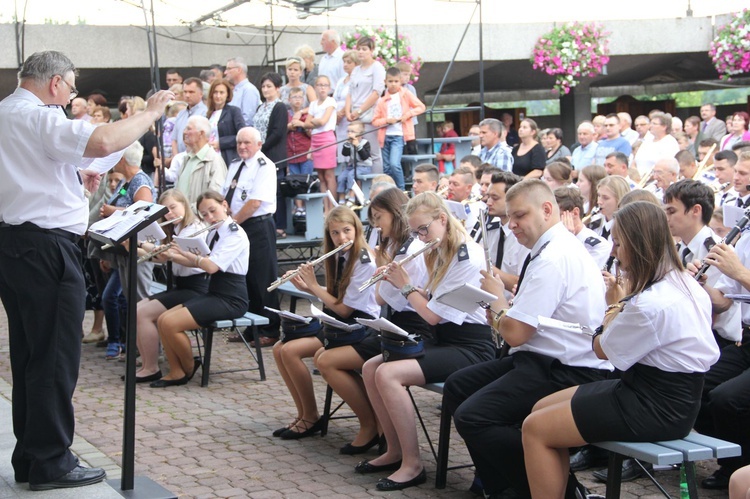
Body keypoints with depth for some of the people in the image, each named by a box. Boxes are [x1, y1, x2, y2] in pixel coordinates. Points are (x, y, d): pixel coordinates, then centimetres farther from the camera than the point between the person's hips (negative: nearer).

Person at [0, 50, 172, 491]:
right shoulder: (38, 117, -14)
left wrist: (74, 176, 20)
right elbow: (104, 142, -30)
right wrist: (152, 113, -16)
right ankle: (52, 462, 3)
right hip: (46, 244, -10)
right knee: (56, 357, -3)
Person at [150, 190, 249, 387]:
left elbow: (212, 266, -25)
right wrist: (171, 255, 0)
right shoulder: (213, 233, 15)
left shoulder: (235, 234, -13)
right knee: (162, 320, -7)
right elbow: (196, 262, 15)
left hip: (230, 300, -9)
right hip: (213, 294, 9)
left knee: (171, 324, -21)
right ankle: (176, 372, -2)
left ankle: (189, 368, 1)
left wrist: (183, 251, -20)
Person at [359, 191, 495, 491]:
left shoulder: (467, 257, -18)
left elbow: (433, 315, -18)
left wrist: (406, 286, -5)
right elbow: (430, 304, 17)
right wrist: (400, 283, 5)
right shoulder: (441, 253, 13)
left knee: (388, 374, -25)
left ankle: (413, 464, -17)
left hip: (470, 346, -10)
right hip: (443, 339, 10)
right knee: (370, 368, -1)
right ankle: (395, 452, 7)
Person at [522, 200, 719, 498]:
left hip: (655, 410, -10)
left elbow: (602, 349, -10)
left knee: (535, 429, -7)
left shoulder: (651, 303, -25)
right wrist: (626, 301, 1)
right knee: (543, 408, 14)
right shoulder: (686, 284, 5)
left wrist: (619, 303, 2)